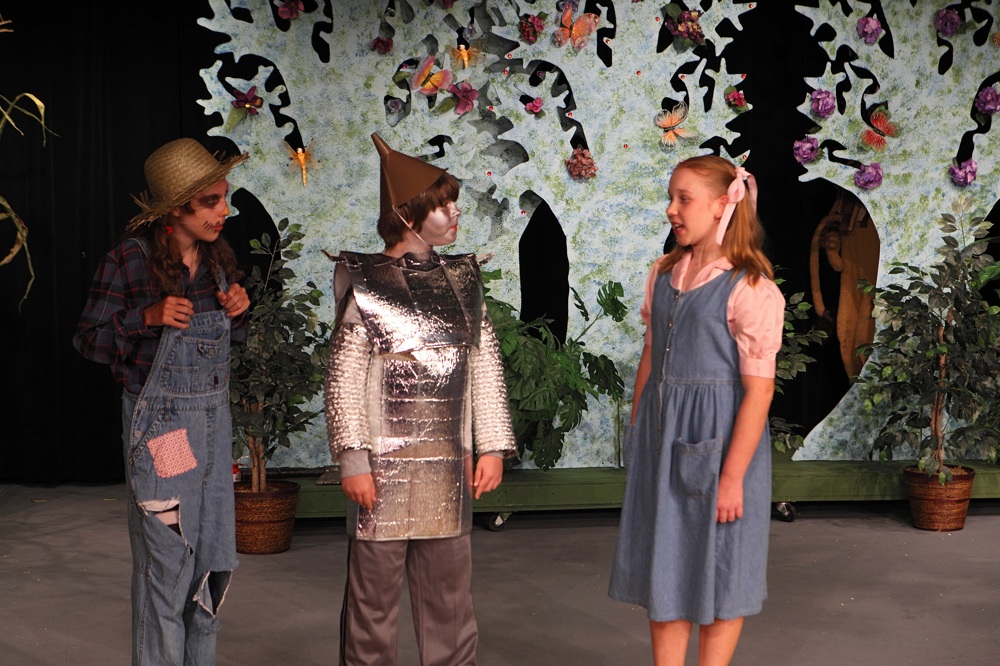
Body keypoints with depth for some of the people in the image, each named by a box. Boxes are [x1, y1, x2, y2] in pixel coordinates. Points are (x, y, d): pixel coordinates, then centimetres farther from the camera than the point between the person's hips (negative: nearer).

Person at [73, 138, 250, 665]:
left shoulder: (219, 256, 6)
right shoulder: (130, 259, -11)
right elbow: (88, 339, -7)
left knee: (215, 558, 11)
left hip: (214, 417, 6)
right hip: (160, 421, -6)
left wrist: (237, 311, -2)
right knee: (166, 562, -1)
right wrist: (148, 318, -21)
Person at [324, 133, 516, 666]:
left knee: (449, 592, 11)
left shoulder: (461, 280, 9)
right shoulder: (366, 283, -4)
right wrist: (352, 459, -12)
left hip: (448, 466, 4)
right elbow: (343, 380, -7)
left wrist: (492, 446, 5)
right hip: (385, 464, -4)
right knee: (374, 590, 4)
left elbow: (486, 367, 11)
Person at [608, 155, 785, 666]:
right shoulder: (664, 274, 7)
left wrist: (733, 475, -18)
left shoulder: (750, 289, -14)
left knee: (717, 573, 7)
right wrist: (637, 435, 11)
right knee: (662, 566, 12)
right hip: (661, 434, 6)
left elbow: (759, 389, -16)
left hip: (718, 437, -6)